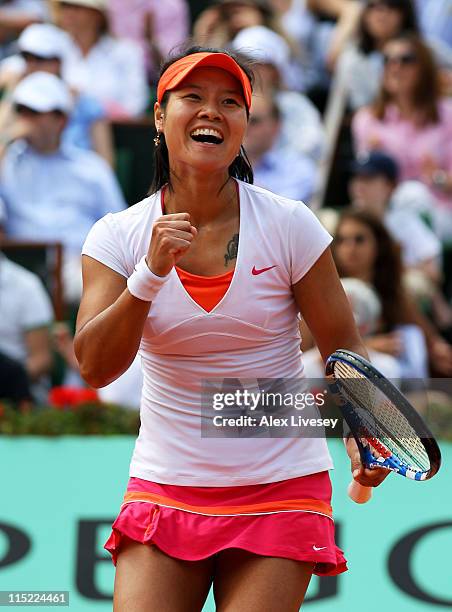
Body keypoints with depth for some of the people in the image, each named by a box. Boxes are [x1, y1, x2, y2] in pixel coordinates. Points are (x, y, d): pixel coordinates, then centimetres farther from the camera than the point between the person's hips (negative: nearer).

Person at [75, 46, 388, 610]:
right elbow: (95, 368, -12)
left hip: (279, 492, -1)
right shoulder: (118, 235, -2)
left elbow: (343, 348, -1)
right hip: (163, 493, 1)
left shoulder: (289, 226, -6)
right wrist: (151, 273, -26)